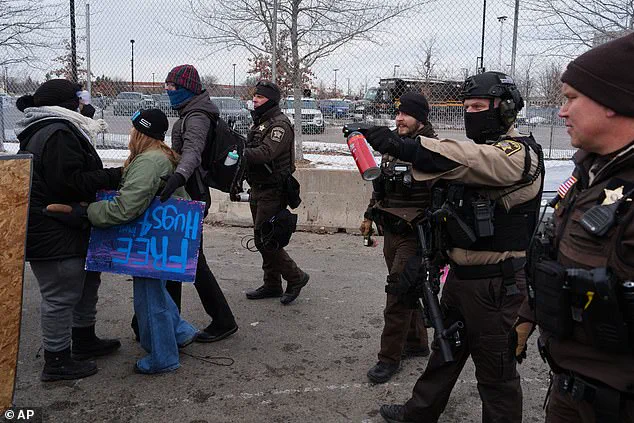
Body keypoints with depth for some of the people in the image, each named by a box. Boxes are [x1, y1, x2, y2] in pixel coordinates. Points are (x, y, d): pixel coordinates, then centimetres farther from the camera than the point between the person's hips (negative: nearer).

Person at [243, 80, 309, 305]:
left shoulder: (280, 124, -14)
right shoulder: (259, 123, 17)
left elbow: (265, 153, -29)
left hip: (273, 192, -10)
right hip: (258, 190, 10)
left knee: (265, 239, -10)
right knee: (262, 238, 13)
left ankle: (295, 277, 6)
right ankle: (272, 285, 24)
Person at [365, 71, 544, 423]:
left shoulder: (519, 154, -17)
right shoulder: (481, 150, 13)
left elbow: (463, 159, -37)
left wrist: (403, 146, -48)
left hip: (495, 283, -9)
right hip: (460, 274, 9)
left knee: (495, 367, 6)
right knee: (445, 349, 23)